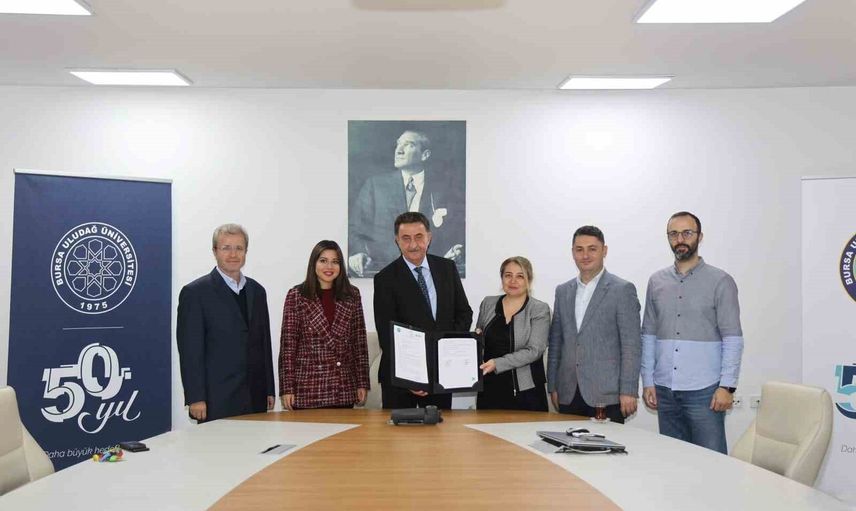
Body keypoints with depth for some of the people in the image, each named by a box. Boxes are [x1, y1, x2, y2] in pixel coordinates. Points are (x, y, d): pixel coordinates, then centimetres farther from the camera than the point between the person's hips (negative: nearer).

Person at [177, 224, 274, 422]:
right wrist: (196, 398, -12)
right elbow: (190, 348, -8)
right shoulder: (195, 292, -4)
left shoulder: (257, 291, 13)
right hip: (217, 400, -5)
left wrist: (269, 390, 12)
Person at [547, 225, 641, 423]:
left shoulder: (622, 290, -3)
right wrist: (552, 387, 10)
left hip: (606, 395, -4)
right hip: (568, 395, 4)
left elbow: (632, 345, -7)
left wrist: (628, 391, -12)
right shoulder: (563, 291, 13)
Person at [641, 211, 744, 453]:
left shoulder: (720, 281, -2)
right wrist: (647, 381, 5)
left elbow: (733, 339, -4)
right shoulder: (656, 281, 9)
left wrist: (726, 386, -11)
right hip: (665, 390, 4)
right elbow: (648, 335, 11)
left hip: (704, 390, -3)